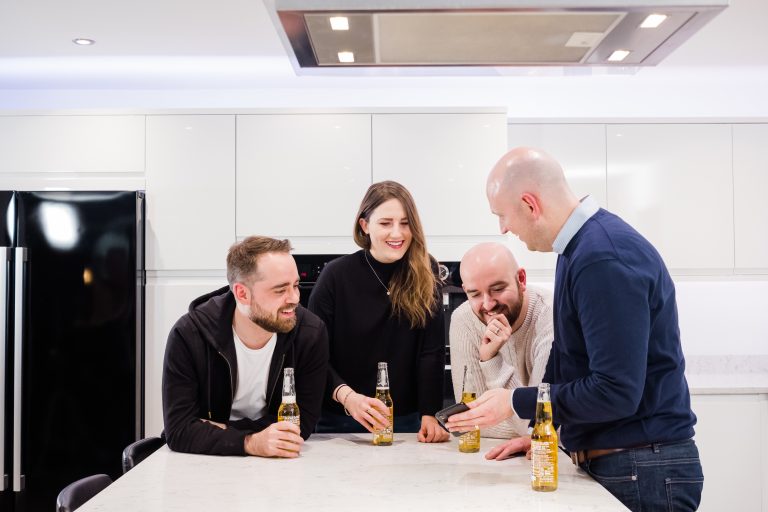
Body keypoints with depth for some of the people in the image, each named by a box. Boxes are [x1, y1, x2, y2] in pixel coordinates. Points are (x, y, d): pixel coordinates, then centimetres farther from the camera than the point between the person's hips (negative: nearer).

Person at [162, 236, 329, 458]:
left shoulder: (311, 333, -12)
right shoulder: (188, 336, -16)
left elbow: (304, 421, -9)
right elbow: (178, 430, -19)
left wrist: (225, 430, -18)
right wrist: (250, 443, -33)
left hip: (280, 465, 1)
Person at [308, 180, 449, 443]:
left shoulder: (425, 273, -5)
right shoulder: (337, 274, -9)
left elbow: (432, 351, -7)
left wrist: (430, 414, -18)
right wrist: (347, 396, -25)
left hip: (407, 421, 1)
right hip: (340, 421, -1)